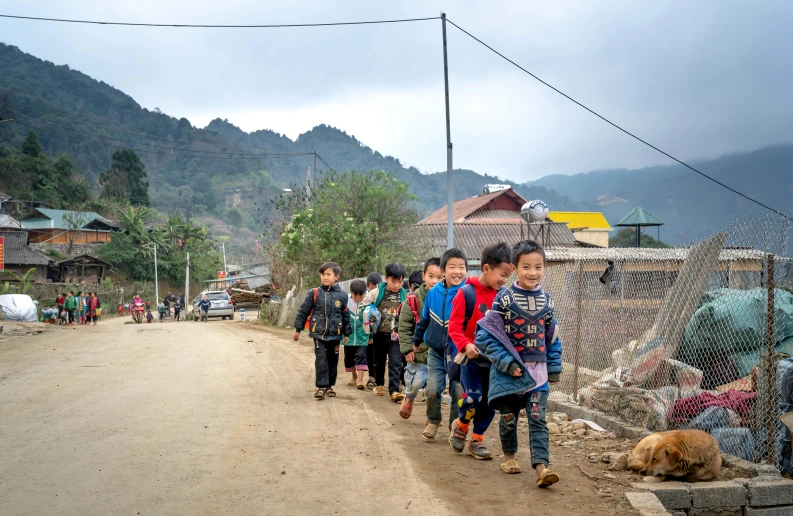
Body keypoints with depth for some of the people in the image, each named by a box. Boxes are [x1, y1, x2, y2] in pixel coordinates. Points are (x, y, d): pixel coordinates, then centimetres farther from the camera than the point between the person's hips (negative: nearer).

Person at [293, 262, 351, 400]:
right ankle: (321, 386, -3)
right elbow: (303, 311, 3)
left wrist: (347, 333, 11)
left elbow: (346, 315, 9)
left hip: (335, 335, 2)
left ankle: (329, 386, 24)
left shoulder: (342, 295, 1)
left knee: (333, 361, 11)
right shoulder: (314, 293, -4)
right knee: (321, 360, -9)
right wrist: (298, 330, 5)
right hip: (319, 333, -2)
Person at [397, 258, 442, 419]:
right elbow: (404, 327, -6)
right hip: (419, 352, 0)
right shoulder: (413, 299, -12)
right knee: (414, 383, 12)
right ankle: (409, 399, 46)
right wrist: (407, 349, -8)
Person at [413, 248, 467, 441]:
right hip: (436, 350, 2)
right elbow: (424, 319, 11)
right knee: (433, 390, -1)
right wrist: (416, 340, 23)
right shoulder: (433, 293, -4)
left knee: (459, 393, 4)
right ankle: (432, 422, 24)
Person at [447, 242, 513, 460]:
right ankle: (460, 425, 19)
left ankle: (477, 440, 23)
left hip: (494, 359, 5)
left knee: (490, 402, 6)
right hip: (471, 357, -5)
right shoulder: (466, 293, -10)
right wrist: (466, 345, -26)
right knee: (473, 398, -12)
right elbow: (454, 326, -11)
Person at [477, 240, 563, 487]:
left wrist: (554, 368, 11)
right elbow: (485, 336, -11)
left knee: (537, 419, -5)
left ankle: (541, 466, -10)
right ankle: (509, 456, 34)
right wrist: (506, 363, -16)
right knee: (508, 418, 12)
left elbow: (552, 338, 13)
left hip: (537, 372, 2)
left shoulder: (546, 300, 4)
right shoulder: (504, 299, -9)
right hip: (508, 373, -2)